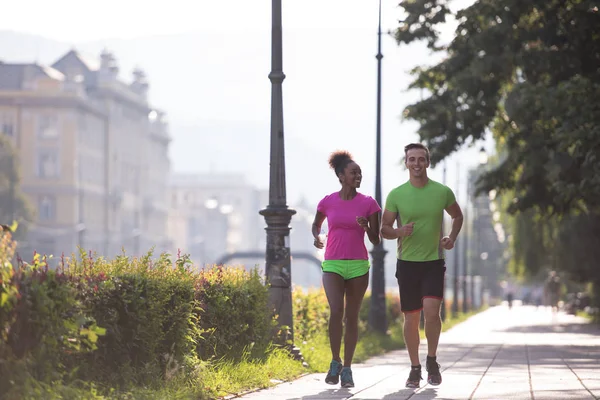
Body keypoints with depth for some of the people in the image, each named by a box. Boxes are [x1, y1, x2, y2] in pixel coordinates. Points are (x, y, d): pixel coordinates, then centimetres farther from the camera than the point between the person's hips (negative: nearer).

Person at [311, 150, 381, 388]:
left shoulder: (368, 204, -1)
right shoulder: (327, 202, 0)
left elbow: (376, 241, 2)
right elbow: (316, 225, 20)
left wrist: (367, 226, -18)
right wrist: (316, 237, -1)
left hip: (358, 266, 1)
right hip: (333, 265, -1)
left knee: (351, 317, 4)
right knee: (336, 311, -18)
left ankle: (347, 369, 12)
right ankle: (335, 362, -1)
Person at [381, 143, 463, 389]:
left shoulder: (442, 192, 0)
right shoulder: (396, 195, -2)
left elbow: (457, 216, 18)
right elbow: (384, 229, 2)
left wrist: (452, 238, 1)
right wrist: (399, 232, -19)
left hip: (434, 262, -1)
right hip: (407, 263, 1)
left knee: (431, 310, -17)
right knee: (411, 318, 4)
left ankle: (432, 362, 3)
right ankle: (415, 368, 19)